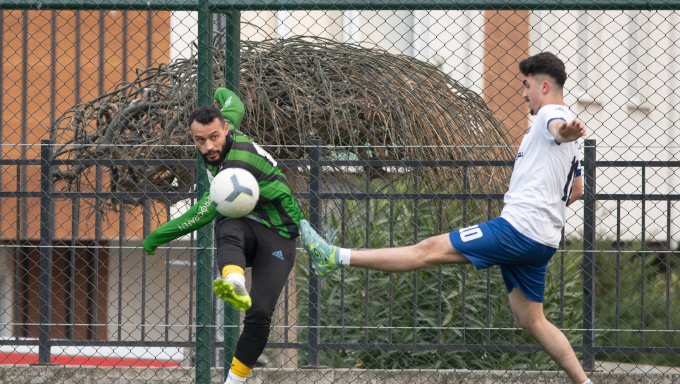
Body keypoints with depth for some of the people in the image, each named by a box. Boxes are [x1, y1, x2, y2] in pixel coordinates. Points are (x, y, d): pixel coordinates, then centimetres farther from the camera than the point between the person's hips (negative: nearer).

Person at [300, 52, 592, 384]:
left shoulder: (550, 115, -8)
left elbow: (558, 127, -36)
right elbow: (576, 190, 38)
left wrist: (565, 133, -60)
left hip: (517, 229, -10)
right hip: (542, 241, 10)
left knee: (429, 250, -10)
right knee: (531, 321, 14)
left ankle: (336, 257, -11)